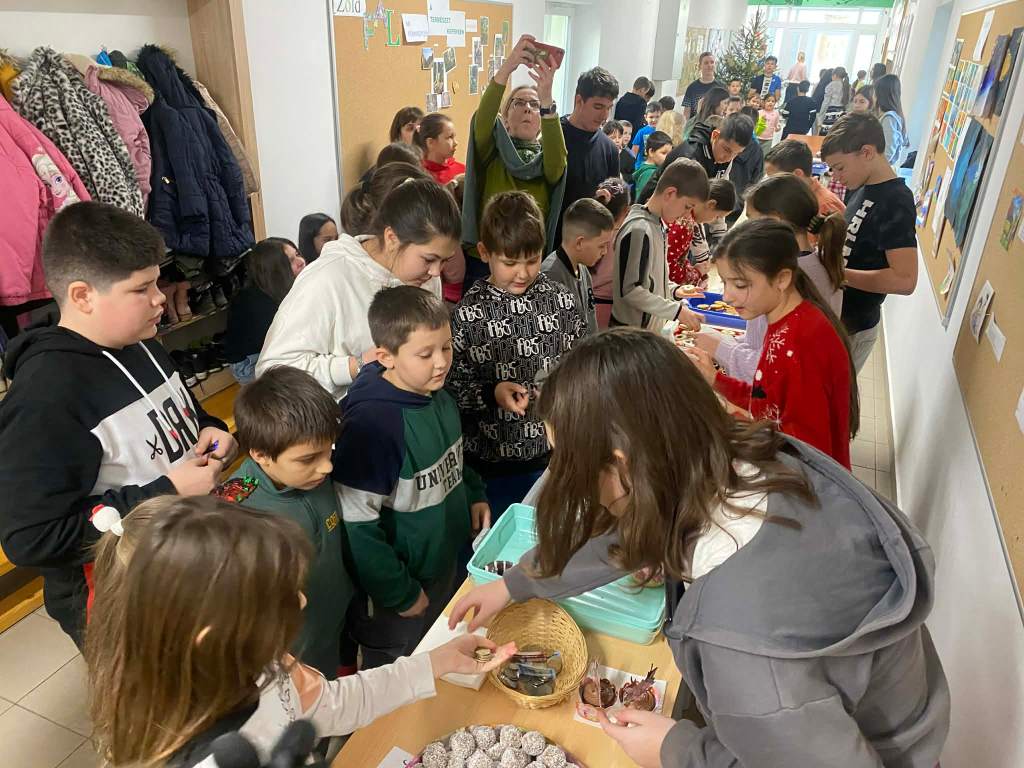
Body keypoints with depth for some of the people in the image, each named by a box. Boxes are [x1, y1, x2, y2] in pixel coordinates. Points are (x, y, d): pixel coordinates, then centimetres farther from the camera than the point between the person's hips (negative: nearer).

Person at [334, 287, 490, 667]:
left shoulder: (438, 396, -5)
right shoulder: (372, 422, -31)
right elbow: (356, 523, -28)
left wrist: (474, 493, 1)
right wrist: (400, 593, -20)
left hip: (447, 563, 7)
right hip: (402, 583, -7)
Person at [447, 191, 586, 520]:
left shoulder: (561, 299, -1)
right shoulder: (468, 313, -10)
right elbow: (451, 385, -8)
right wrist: (491, 394, -23)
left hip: (556, 452, 3)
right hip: (493, 460, -3)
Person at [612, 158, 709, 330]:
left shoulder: (658, 223, 6)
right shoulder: (639, 229, -22)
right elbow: (630, 290, -23)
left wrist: (673, 289, 1)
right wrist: (677, 311, -21)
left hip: (652, 328, 9)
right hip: (632, 333, -9)